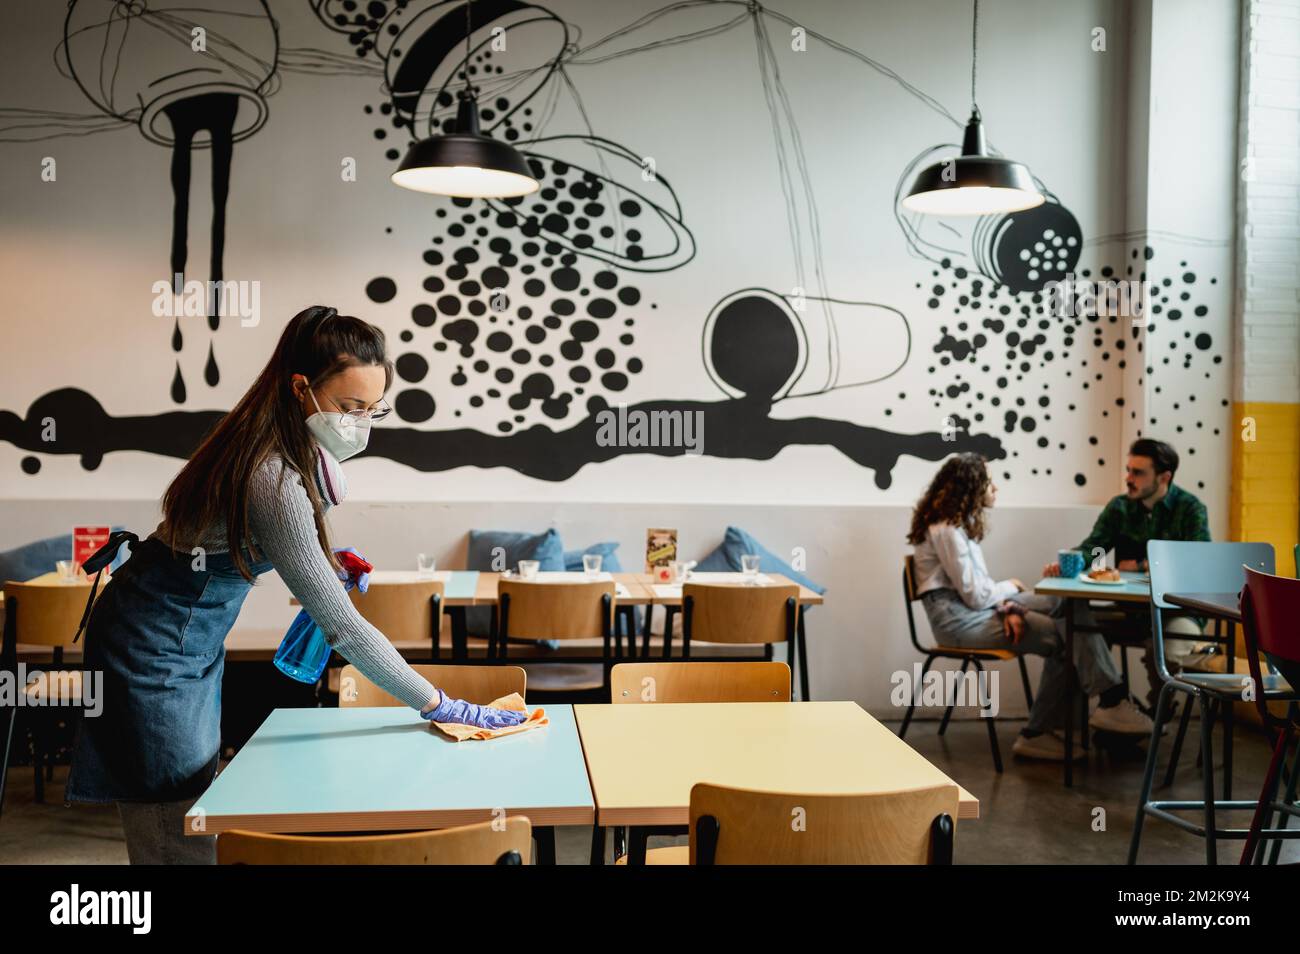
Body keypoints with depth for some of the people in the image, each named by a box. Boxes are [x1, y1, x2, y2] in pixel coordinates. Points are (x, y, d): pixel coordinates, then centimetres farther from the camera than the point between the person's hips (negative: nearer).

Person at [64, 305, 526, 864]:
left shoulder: (299, 448, -4)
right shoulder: (273, 480, -33)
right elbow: (342, 626, -30)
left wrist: (327, 561, -2)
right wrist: (438, 707, -24)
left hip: (196, 642, 9)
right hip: (154, 651, -9)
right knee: (180, 842, 0)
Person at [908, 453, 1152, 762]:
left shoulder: (959, 522, 15)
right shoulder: (946, 529, -16)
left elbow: (979, 586, 12)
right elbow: (975, 595, -20)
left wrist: (1005, 604, -9)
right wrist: (1009, 589, 0)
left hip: (971, 608, 10)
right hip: (957, 620, -10)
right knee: (1066, 637, -17)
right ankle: (1112, 703, 0)